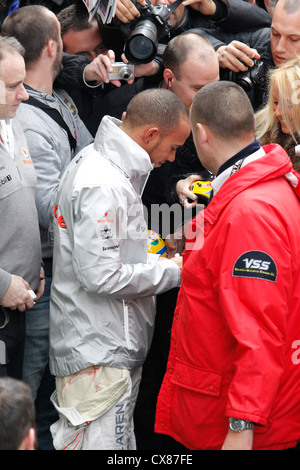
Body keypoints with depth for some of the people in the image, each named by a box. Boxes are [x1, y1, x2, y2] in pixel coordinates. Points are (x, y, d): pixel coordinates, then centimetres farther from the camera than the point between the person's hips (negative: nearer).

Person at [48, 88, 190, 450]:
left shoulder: (94, 160, 12)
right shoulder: (102, 186, -22)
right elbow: (101, 277, -24)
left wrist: (154, 257, 11)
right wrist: (172, 272, -12)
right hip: (97, 353, -11)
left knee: (119, 439, 15)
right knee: (101, 443, -6)